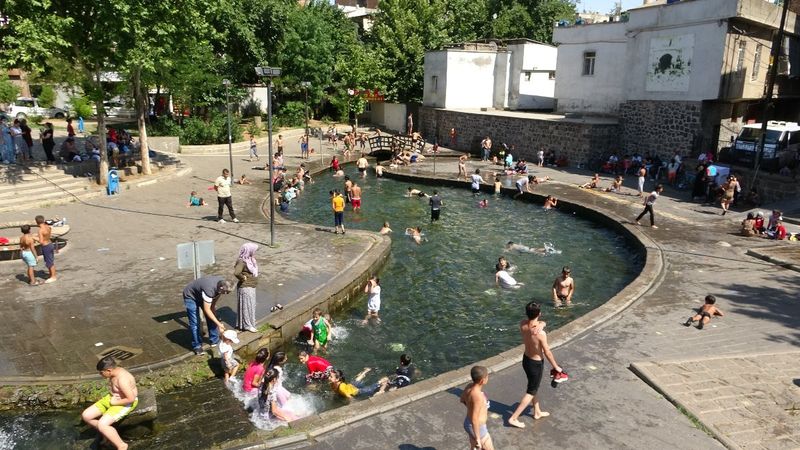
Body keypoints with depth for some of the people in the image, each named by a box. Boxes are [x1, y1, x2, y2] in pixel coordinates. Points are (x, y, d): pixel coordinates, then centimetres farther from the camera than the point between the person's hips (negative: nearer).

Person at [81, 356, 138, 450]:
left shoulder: (122, 379, -30)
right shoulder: (114, 372, -2)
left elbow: (131, 398, -31)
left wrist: (114, 402, -18)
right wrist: (112, 398, -1)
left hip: (125, 403, -10)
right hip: (112, 398, 10)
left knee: (102, 424, -26)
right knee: (86, 416, 1)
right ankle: (106, 432, 17)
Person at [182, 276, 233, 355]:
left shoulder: (222, 283, -21)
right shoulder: (209, 289, -43)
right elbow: (207, 310, -39)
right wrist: (219, 324, -38)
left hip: (201, 294, 7)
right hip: (190, 296, -7)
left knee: (211, 317, 5)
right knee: (195, 322, -9)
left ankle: (215, 340, 18)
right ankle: (197, 346, 3)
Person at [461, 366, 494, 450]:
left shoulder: (469, 386, -9)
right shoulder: (478, 396, -35)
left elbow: (462, 400, 12)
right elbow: (474, 420, -30)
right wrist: (478, 438, -21)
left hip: (468, 423, 8)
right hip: (477, 428, -8)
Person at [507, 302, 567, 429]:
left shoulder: (523, 324, -15)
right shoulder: (540, 333, -33)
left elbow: (542, 323, 3)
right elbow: (547, 352, -20)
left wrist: (541, 324, -23)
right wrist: (556, 367, -4)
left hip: (526, 359, 6)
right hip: (536, 364, -6)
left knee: (533, 386, 26)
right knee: (531, 391, 12)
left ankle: (537, 412, 47)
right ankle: (513, 418, 15)